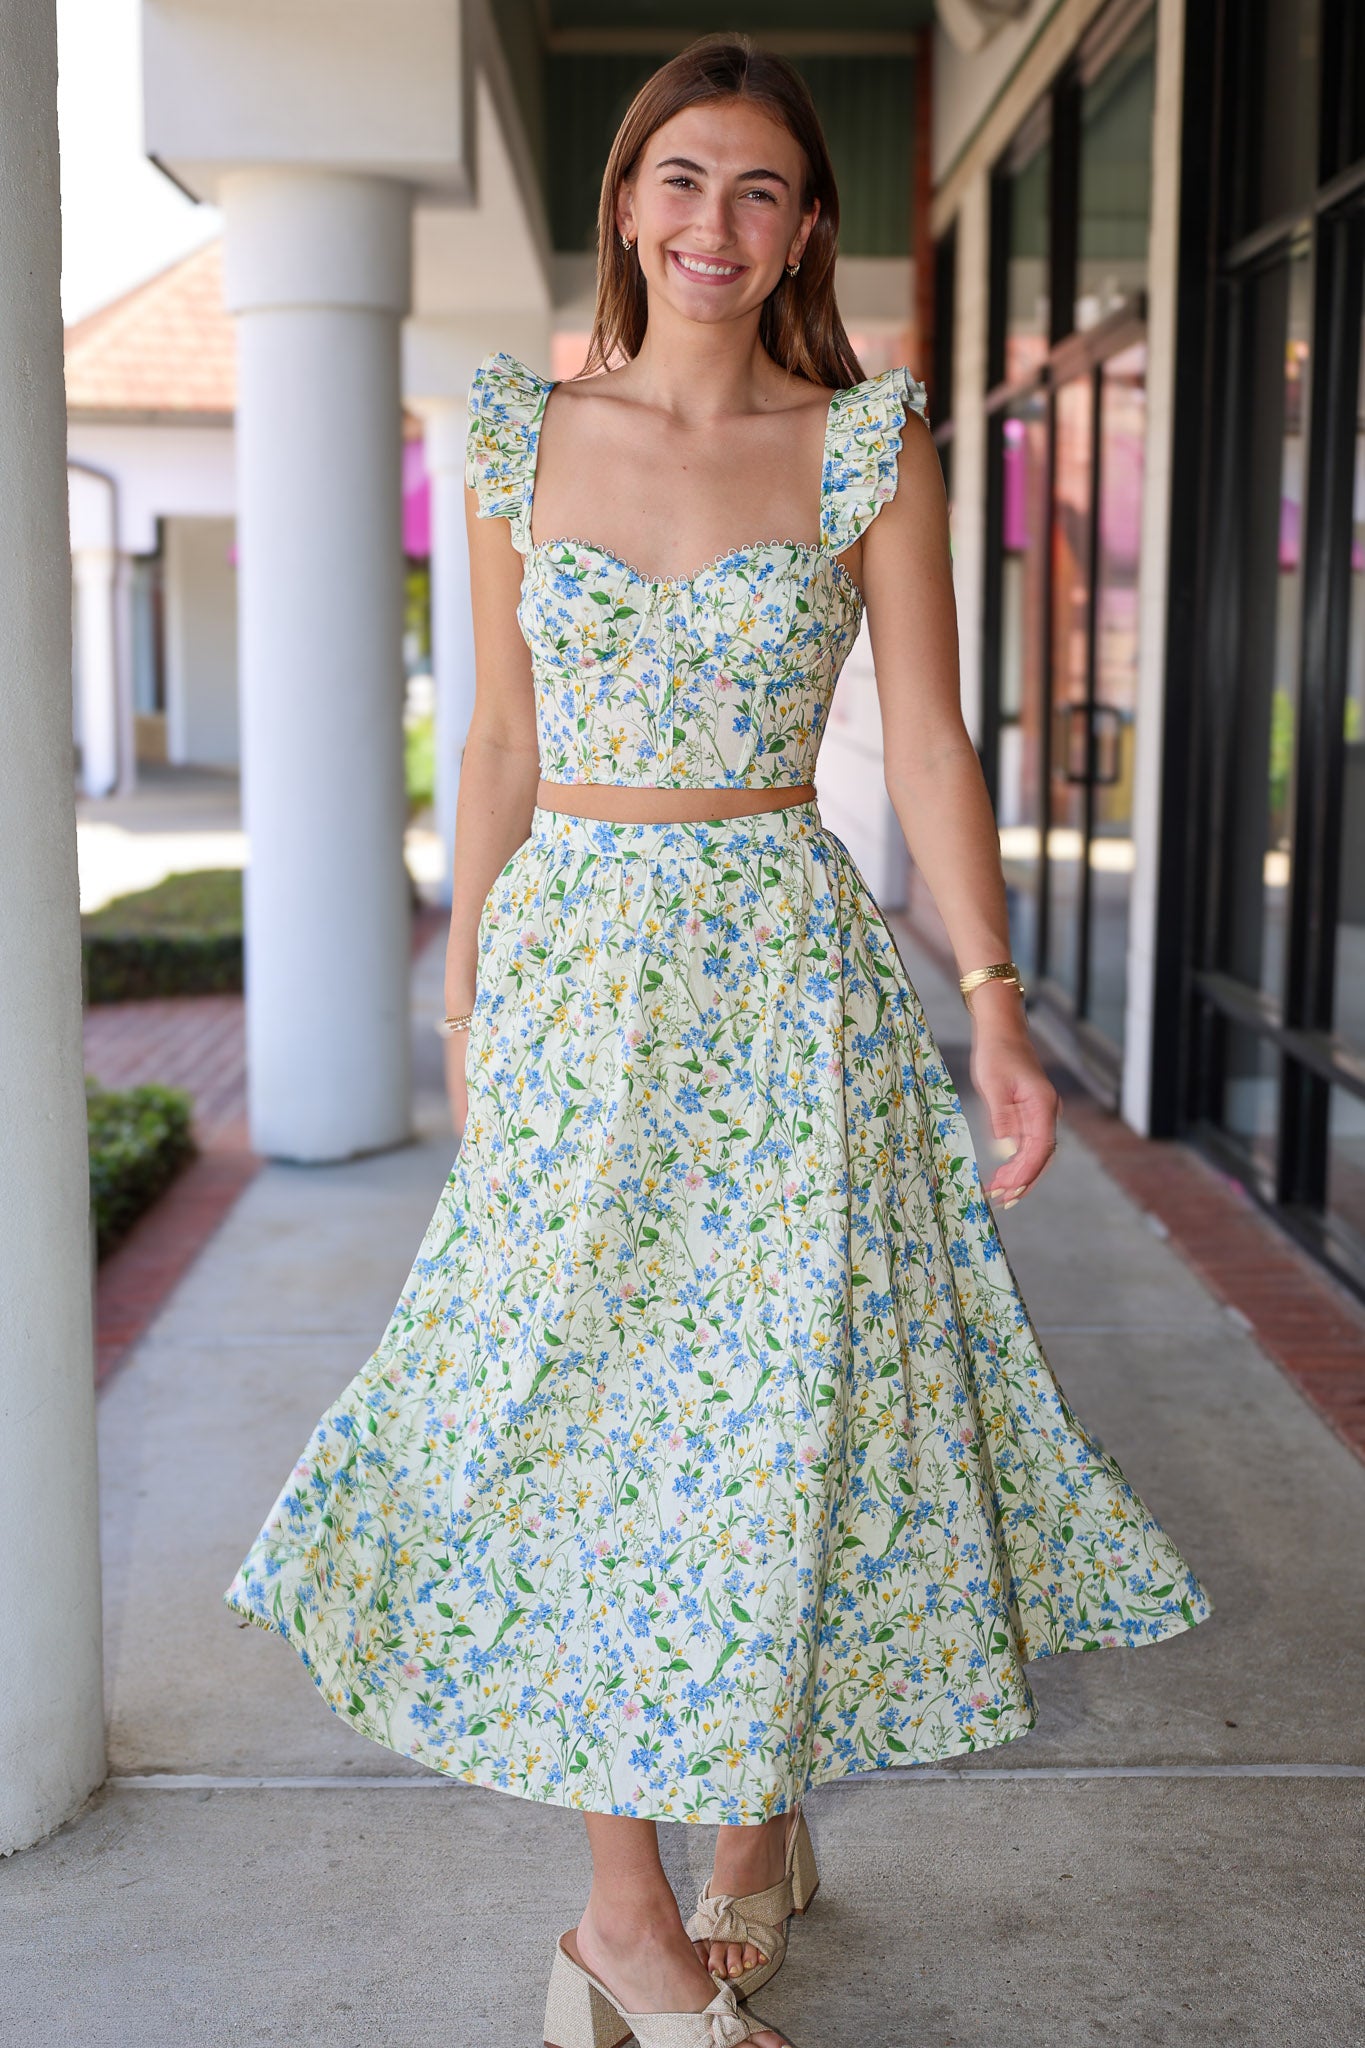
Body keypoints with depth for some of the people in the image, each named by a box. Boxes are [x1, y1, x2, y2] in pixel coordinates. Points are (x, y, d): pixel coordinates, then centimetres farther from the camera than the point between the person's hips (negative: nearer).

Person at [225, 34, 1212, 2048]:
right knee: (579, 1407, 4)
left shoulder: (871, 447, 0)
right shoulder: (522, 435, 6)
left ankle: (758, 1832, 29)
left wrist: (997, 1011, -10)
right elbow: (503, 746, 9)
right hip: (571, 970, 2)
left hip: (787, 974, -2)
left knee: (778, 1409, 4)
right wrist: (465, 992, 9)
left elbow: (930, 750, -2)